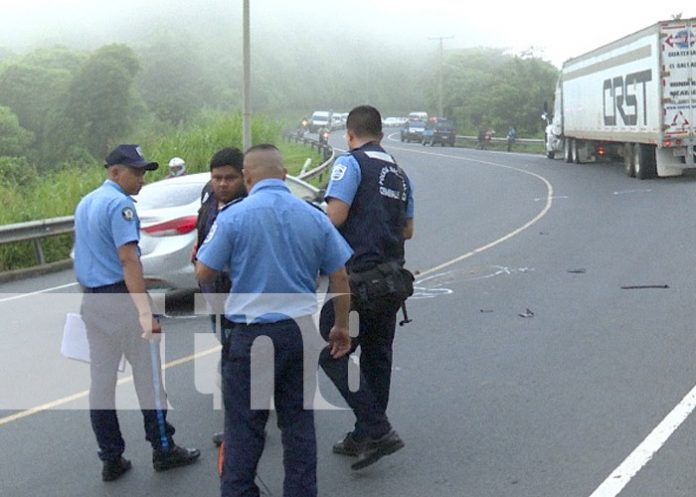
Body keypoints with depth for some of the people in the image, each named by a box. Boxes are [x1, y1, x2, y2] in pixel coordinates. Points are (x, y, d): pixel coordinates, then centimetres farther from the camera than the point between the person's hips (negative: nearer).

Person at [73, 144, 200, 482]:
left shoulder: (85, 203, 14)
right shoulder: (120, 204, -15)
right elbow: (128, 258, -25)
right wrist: (145, 311, -31)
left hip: (91, 299, 9)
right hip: (120, 298, -8)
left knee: (101, 380, 9)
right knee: (147, 376, 4)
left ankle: (111, 459, 15)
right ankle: (163, 450, 13)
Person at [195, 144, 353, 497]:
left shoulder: (233, 216, -9)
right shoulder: (314, 217, 2)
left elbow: (203, 273, -5)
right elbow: (340, 278, 6)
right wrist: (341, 327, 17)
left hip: (250, 334, -3)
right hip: (300, 332, 4)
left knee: (243, 426, 6)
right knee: (298, 422, 13)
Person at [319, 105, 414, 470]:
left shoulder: (351, 162, -8)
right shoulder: (399, 173, 17)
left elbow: (335, 216, -18)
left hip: (357, 275, -8)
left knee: (333, 354, -1)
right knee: (376, 356, 14)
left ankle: (377, 430, -8)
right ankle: (365, 437, 22)